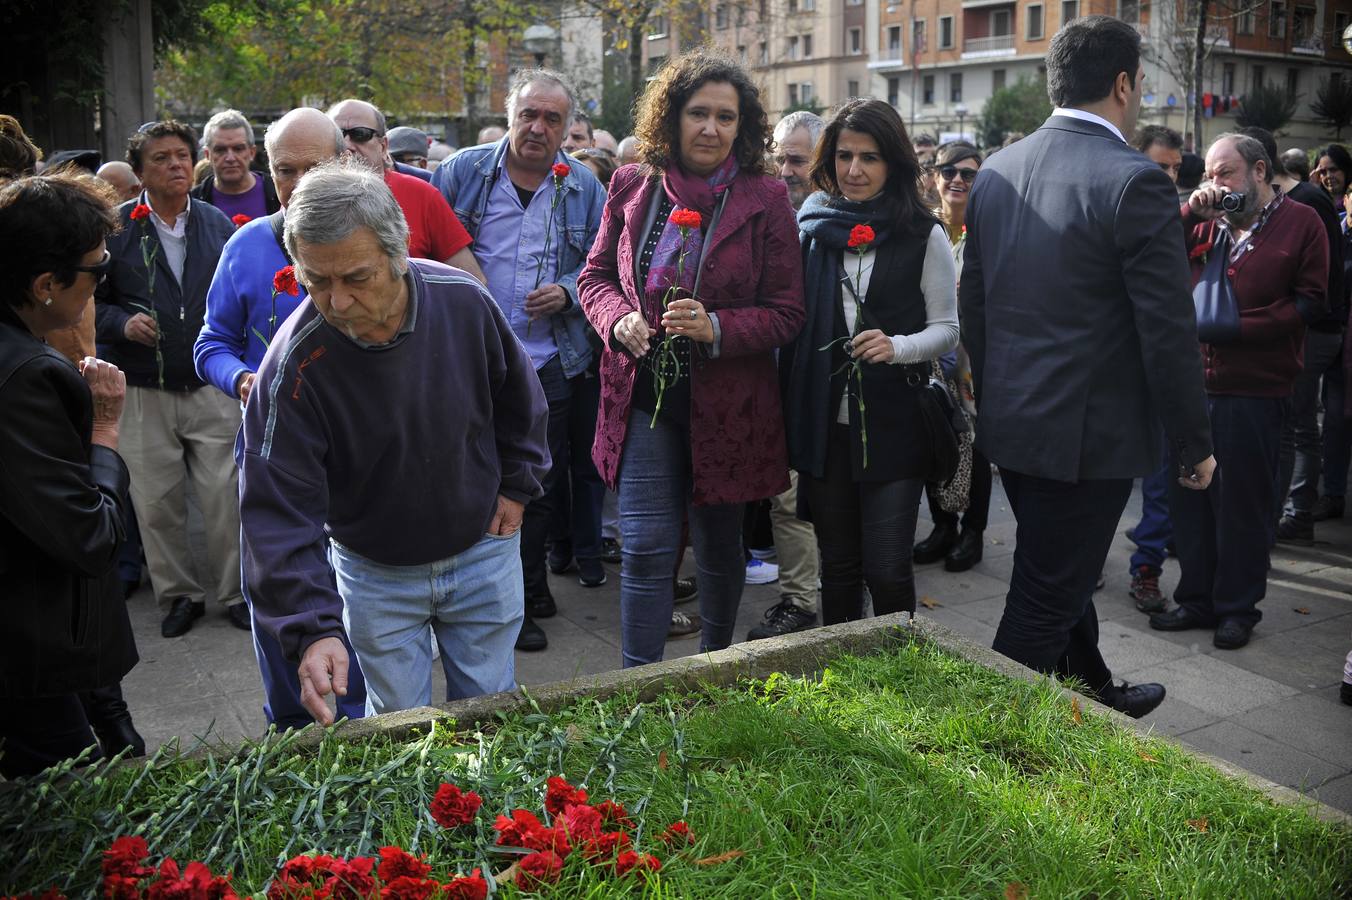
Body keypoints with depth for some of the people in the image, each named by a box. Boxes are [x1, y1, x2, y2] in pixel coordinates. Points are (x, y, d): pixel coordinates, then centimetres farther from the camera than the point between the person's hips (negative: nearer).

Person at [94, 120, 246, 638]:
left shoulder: (218, 224, 7)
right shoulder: (115, 228, 0)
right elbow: (92, 301, 4)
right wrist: (122, 323, -14)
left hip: (213, 387, 1)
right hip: (145, 394, 0)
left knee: (226, 497, 1)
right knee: (157, 503, 7)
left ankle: (236, 591, 18)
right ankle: (179, 594, 24)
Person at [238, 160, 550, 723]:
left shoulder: (464, 300, -19)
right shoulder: (294, 364, -26)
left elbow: (517, 397, 2)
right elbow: (280, 511, -25)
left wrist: (517, 484, 5)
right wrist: (313, 629, -34)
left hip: (483, 547, 2)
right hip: (376, 575, -1)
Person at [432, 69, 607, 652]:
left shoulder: (584, 187, 5)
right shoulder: (462, 172, 0)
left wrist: (568, 292, -9)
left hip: (550, 364, 2)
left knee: (539, 487, 11)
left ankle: (523, 599, 27)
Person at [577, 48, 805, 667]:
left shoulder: (765, 199, -5)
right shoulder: (631, 187, 3)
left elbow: (787, 313, -4)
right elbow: (594, 276, 12)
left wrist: (716, 328, -22)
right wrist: (619, 318, -10)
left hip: (726, 402, -1)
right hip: (644, 395, 1)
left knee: (719, 546, 16)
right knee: (646, 548, -3)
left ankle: (714, 661, 41)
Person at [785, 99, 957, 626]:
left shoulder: (923, 236, -1)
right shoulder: (811, 228, 7)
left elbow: (947, 329, 2)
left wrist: (897, 346, -19)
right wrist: (790, 413, 6)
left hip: (893, 425, -3)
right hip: (823, 422, 3)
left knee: (886, 570, -4)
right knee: (838, 563, 13)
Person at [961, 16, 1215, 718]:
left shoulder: (996, 173, 4)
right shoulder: (1134, 181, -17)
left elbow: (972, 302, 10)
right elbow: (1169, 331, -16)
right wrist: (1194, 444, -5)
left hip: (1010, 424, 8)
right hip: (1087, 432, -8)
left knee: (1063, 578, 25)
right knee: (1044, 604, 4)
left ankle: (1095, 693, 45)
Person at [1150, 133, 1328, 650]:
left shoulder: (1300, 223, 1)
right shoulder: (1205, 223, 13)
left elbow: (1310, 303, -4)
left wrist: (1237, 326, -14)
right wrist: (1191, 210, -7)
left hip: (1255, 388, -4)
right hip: (1193, 380, 4)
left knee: (1244, 500, 4)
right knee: (1189, 495, 10)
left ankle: (1238, 607, 17)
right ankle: (1196, 598, 22)